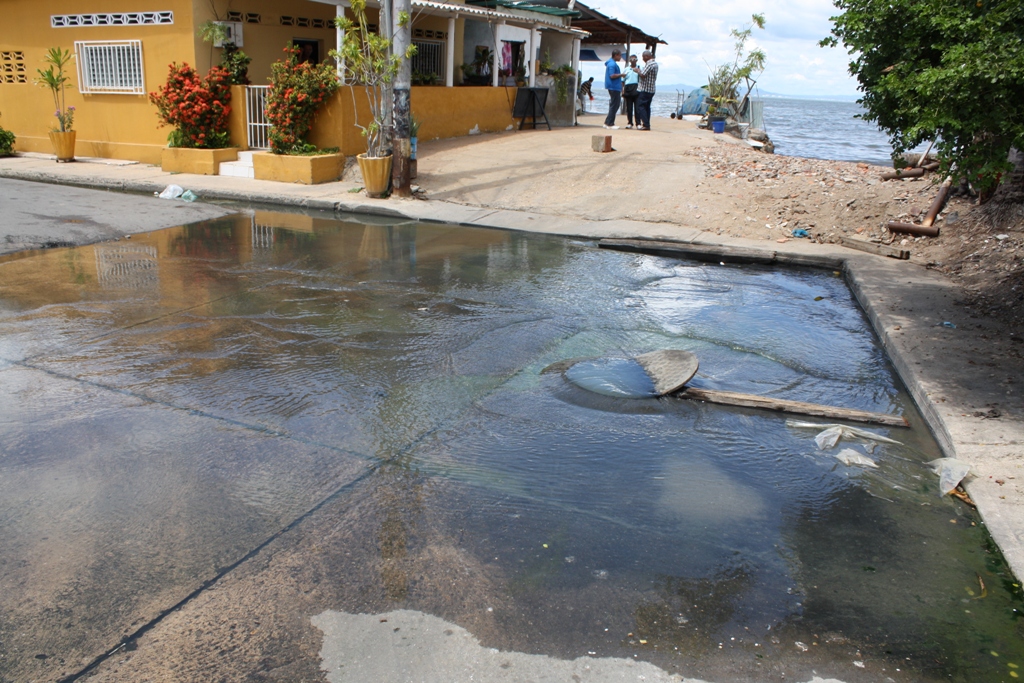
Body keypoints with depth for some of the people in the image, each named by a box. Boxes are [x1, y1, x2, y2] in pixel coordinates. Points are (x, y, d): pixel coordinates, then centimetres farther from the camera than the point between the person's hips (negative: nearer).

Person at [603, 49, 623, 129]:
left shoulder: (612, 63, 18)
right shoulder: (612, 64, -14)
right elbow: (612, 76, -23)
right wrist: (621, 74, -10)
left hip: (614, 88, 11)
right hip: (614, 87, -11)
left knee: (614, 106, 13)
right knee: (614, 106, -7)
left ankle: (607, 123, 16)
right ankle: (610, 124, -4)